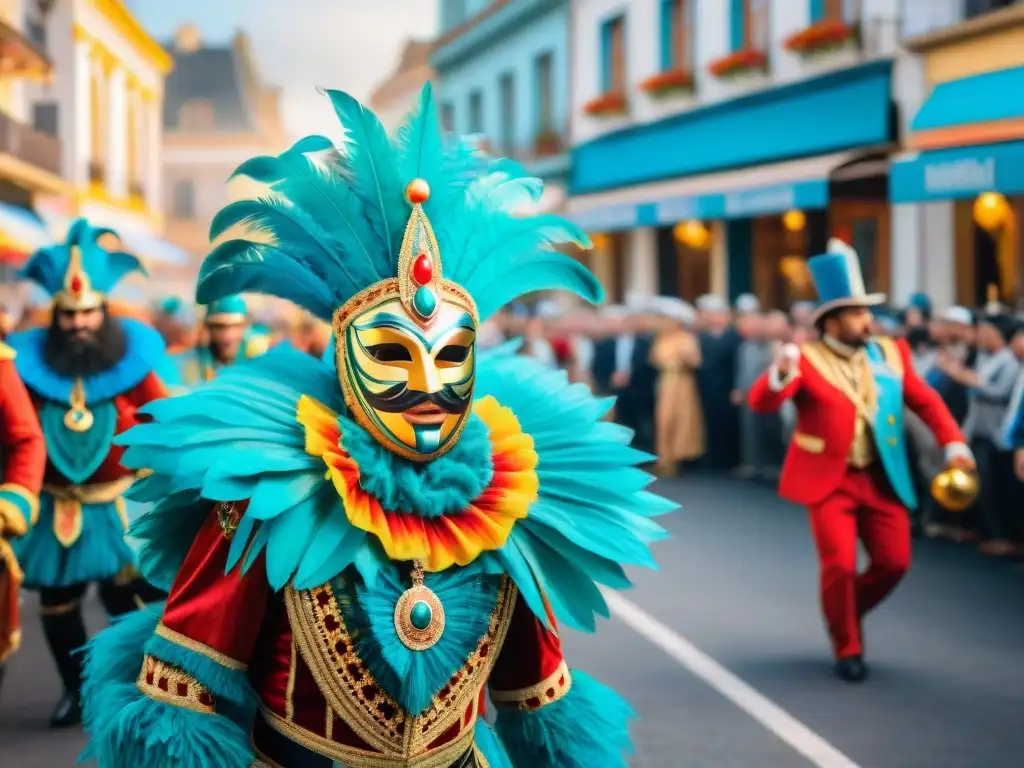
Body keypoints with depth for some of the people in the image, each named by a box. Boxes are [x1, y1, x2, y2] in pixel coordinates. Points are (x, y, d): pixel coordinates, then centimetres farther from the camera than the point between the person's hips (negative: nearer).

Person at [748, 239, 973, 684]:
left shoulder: (890, 353, 3)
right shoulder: (807, 359, -10)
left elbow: (924, 400, 8)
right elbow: (761, 403, -21)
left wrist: (953, 443, -7)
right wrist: (780, 376, -43)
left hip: (880, 479, 4)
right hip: (829, 481, -4)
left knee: (894, 562, 3)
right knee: (839, 565, -9)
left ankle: (847, 613, 32)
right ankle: (847, 649, 12)